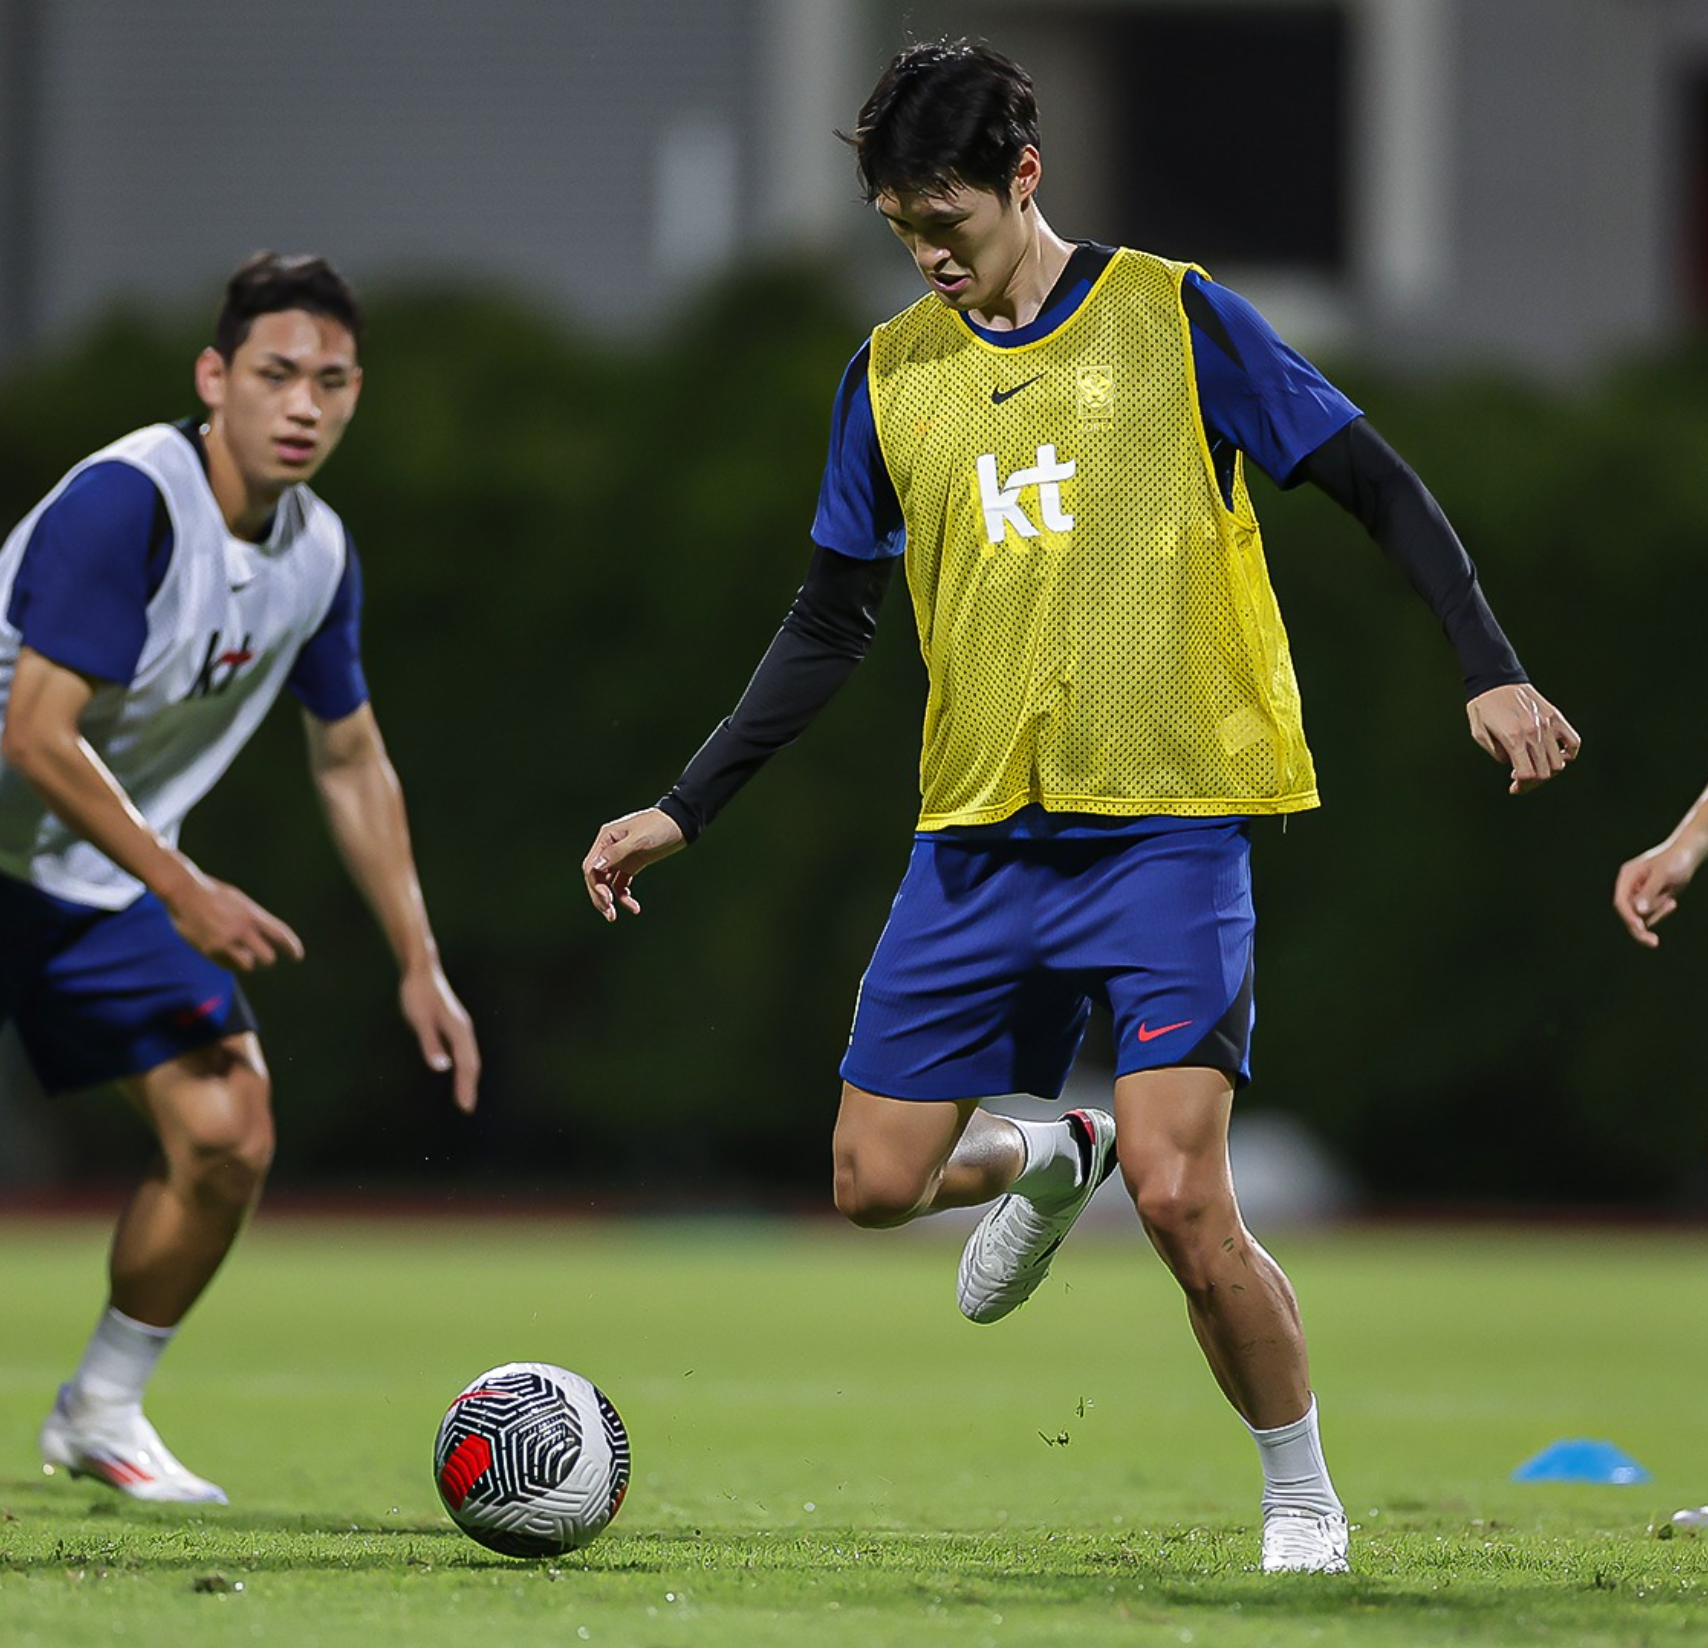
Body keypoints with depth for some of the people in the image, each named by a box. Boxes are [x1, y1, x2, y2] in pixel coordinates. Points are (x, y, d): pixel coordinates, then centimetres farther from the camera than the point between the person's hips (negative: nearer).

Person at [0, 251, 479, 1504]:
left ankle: (102, 1411, 12)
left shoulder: (317, 553, 1)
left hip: (116, 884, 7)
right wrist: (186, 894, -27)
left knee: (228, 1137, -6)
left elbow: (351, 761, 16)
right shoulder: (125, 501, -23)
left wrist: (419, 964, 13)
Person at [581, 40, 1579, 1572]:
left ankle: (1303, 1496, 5)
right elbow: (829, 624, 17)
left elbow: (1378, 488, 0)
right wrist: (684, 810, 13)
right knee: (877, 1179, 1)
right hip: (978, 841, 5)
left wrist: (1490, 669, -11)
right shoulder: (893, 372, 9)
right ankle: (1043, 1159, 35)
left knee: (1179, 1199, -16)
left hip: (1168, 826, -5)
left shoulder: (1173, 319, -2)